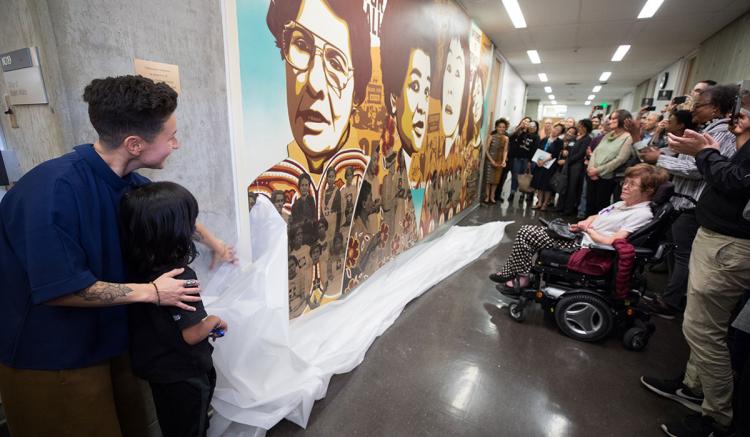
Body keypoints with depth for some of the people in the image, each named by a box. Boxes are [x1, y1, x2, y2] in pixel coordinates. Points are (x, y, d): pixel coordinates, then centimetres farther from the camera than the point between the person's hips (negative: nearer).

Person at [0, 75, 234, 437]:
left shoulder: (129, 182, -7)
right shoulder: (55, 188, -29)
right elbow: (61, 289, -28)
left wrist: (215, 244, 24)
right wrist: (151, 292, -19)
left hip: (108, 338, 6)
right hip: (49, 358, -6)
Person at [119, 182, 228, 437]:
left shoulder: (138, 268, -8)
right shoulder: (182, 278, -32)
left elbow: (167, 322, 2)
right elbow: (192, 334, -25)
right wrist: (213, 321, -7)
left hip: (155, 366, 7)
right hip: (184, 374, -7)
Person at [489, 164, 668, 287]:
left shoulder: (642, 214, -14)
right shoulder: (622, 204, 14)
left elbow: (611, 242, -23)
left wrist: (588, 229, -9)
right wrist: (584, 223, 0)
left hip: (584, 248, -10)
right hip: (578, 237, 10)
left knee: (526, 234, -13)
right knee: (526, 231, 3)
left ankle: (521, 278, 4)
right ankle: (510, 272, 7)